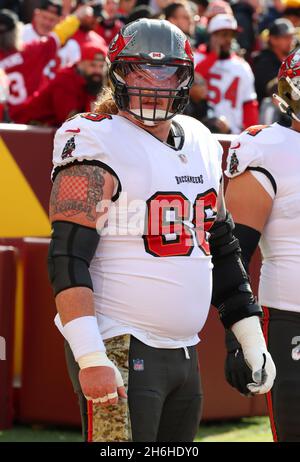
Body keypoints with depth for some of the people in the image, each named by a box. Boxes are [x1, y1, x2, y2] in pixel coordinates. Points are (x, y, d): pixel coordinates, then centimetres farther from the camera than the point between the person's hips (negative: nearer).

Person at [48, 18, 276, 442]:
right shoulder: (97, 145, -8)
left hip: (184, 355, 8)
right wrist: (91, 358, -23)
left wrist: (251, 339, 18)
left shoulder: (201, 146, 15)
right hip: (120, 353, -8)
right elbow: (68, 259, -15)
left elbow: (222, 252, 24)